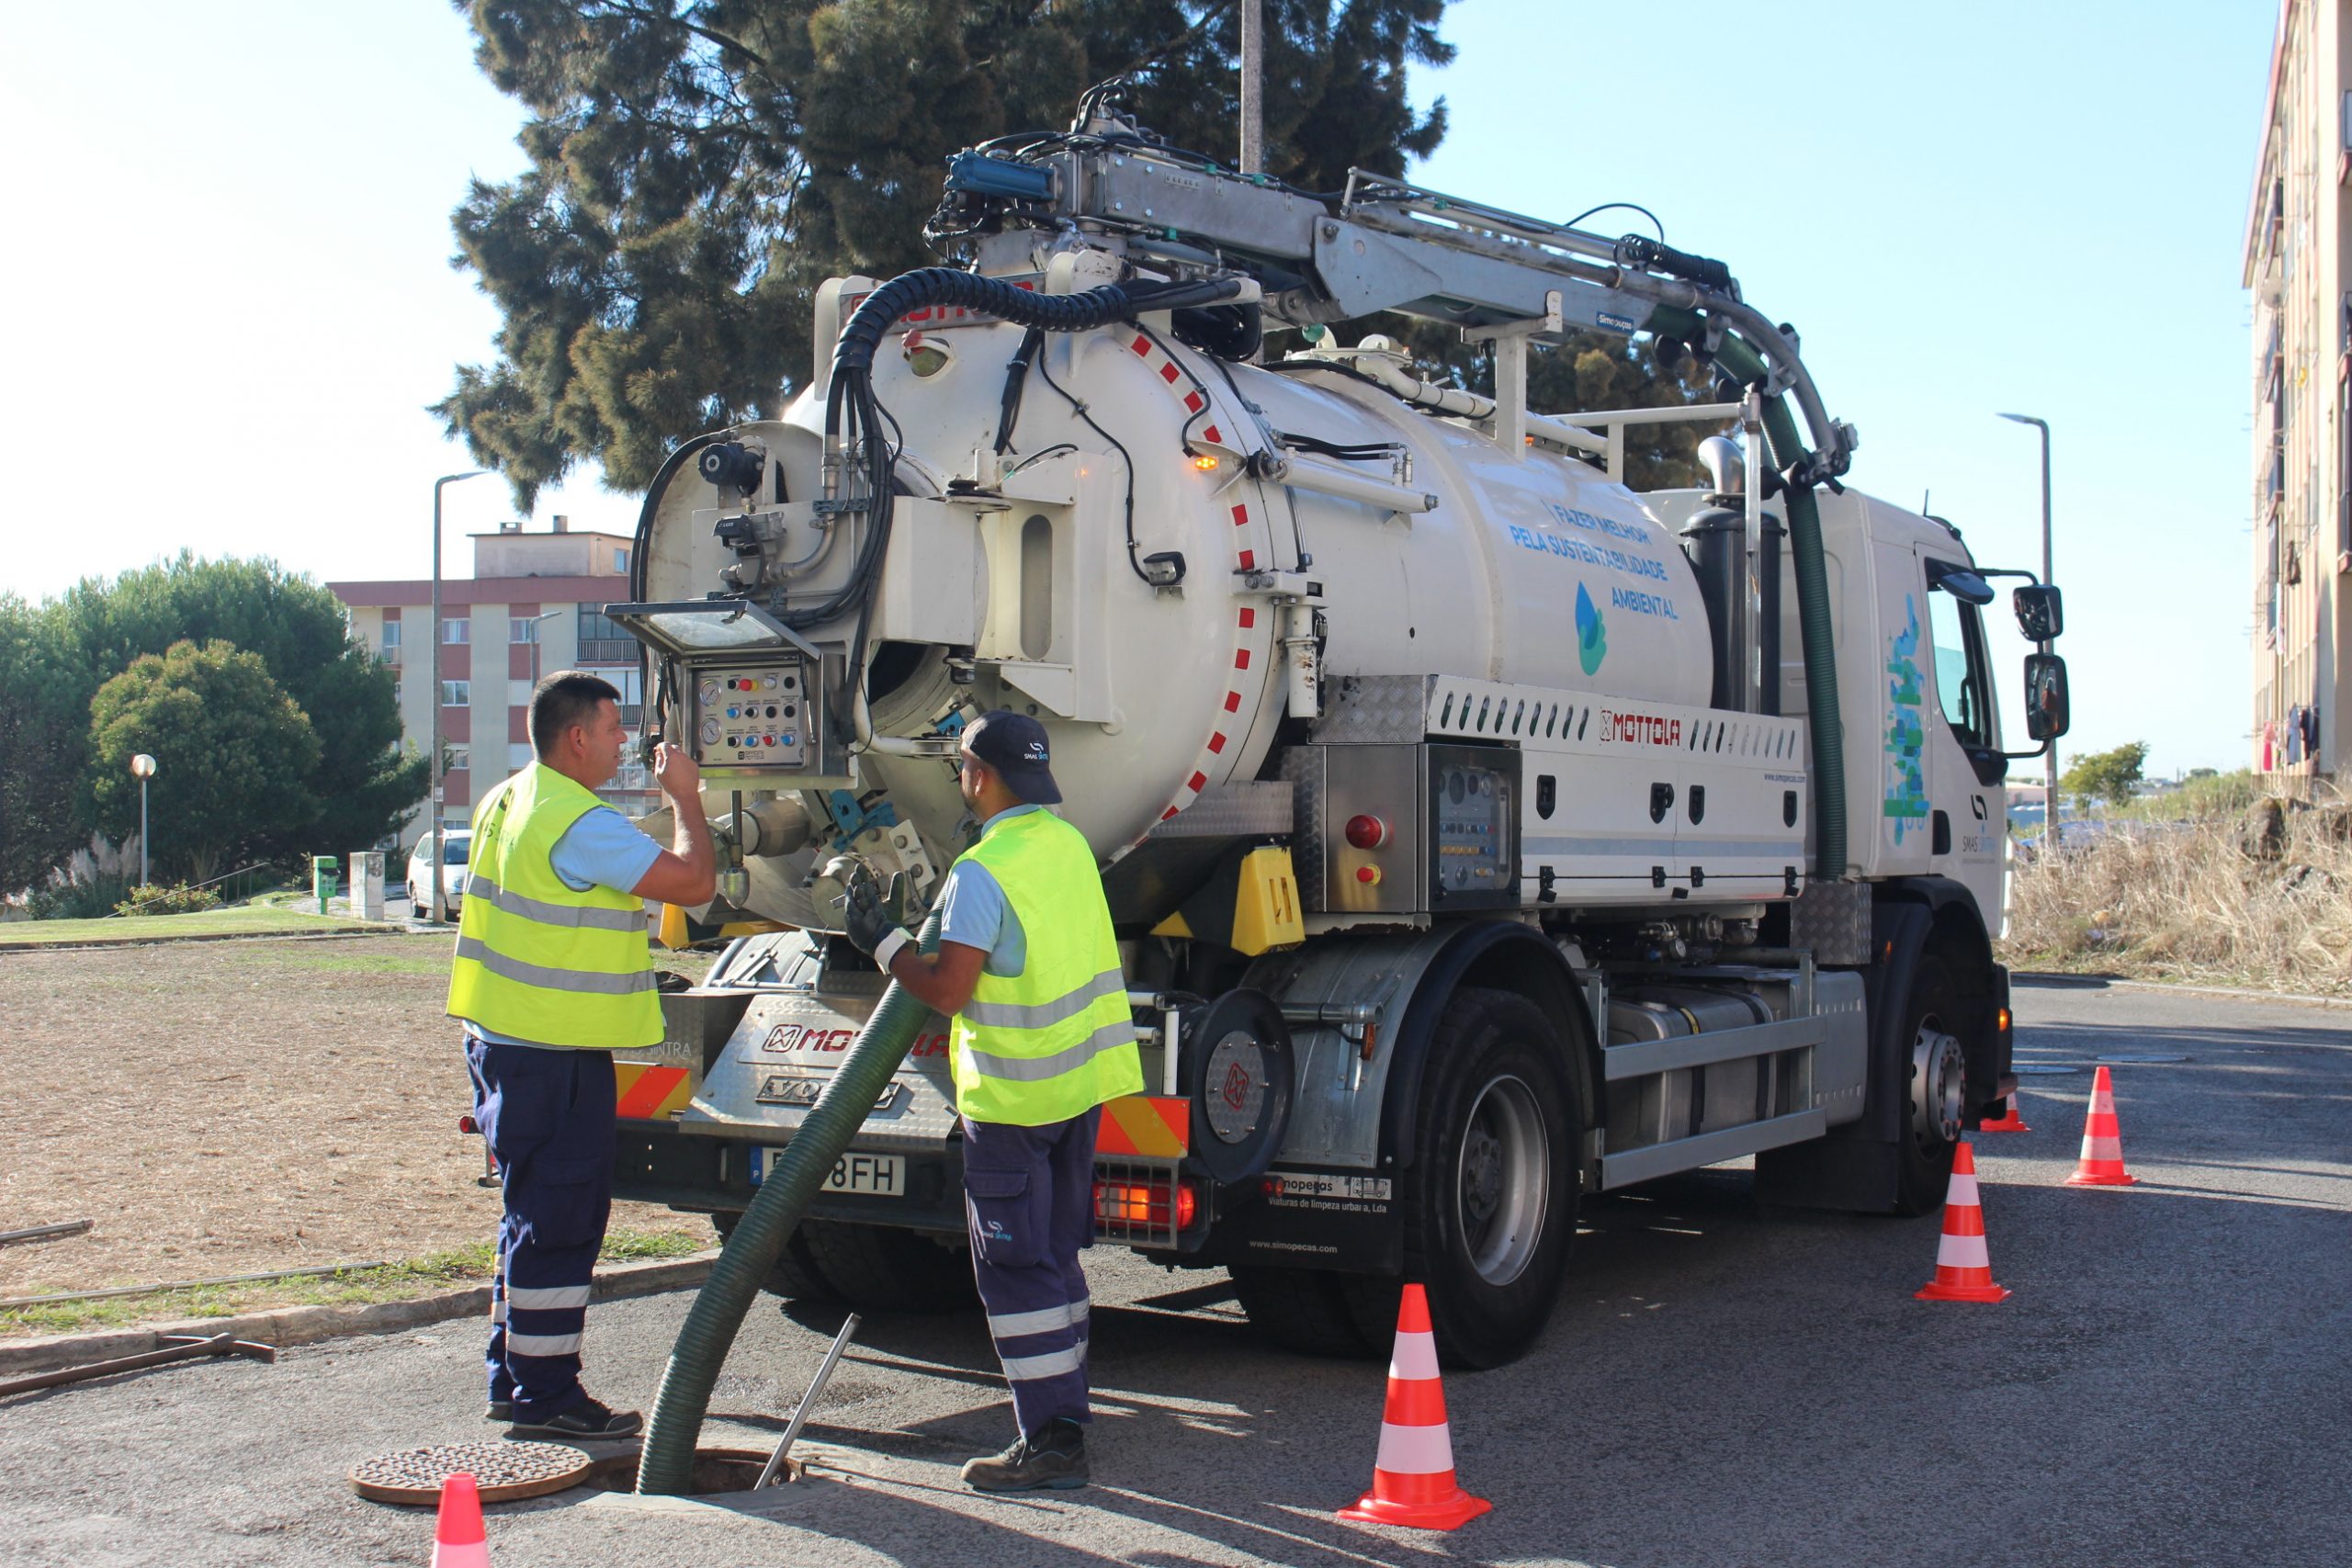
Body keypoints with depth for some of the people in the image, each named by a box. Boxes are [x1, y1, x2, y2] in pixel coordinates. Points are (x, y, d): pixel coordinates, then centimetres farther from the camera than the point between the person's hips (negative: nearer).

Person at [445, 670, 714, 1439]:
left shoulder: (504, 802, 12)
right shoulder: (579, 824, -20)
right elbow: (693, 881, -22)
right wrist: (685, 798, -8)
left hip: (504, 1042, 10)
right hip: (556, 1055, -10)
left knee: (536, 1216, 18)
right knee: (558, 1224, -2)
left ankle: (514, 1377, 26)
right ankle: (545, 1395, 6)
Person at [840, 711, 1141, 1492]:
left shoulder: (981, 873, -18)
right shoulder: (1068, 843, 8)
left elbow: (948, 990, -21)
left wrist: (880, 937, -7)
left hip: (1013, 1097, -8)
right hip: (1082, 1082, 8)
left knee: (1015, 1266, -2)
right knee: (1055, 1256, 17)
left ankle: (1050, 1442, -1)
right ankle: (1066, 1408, 25)